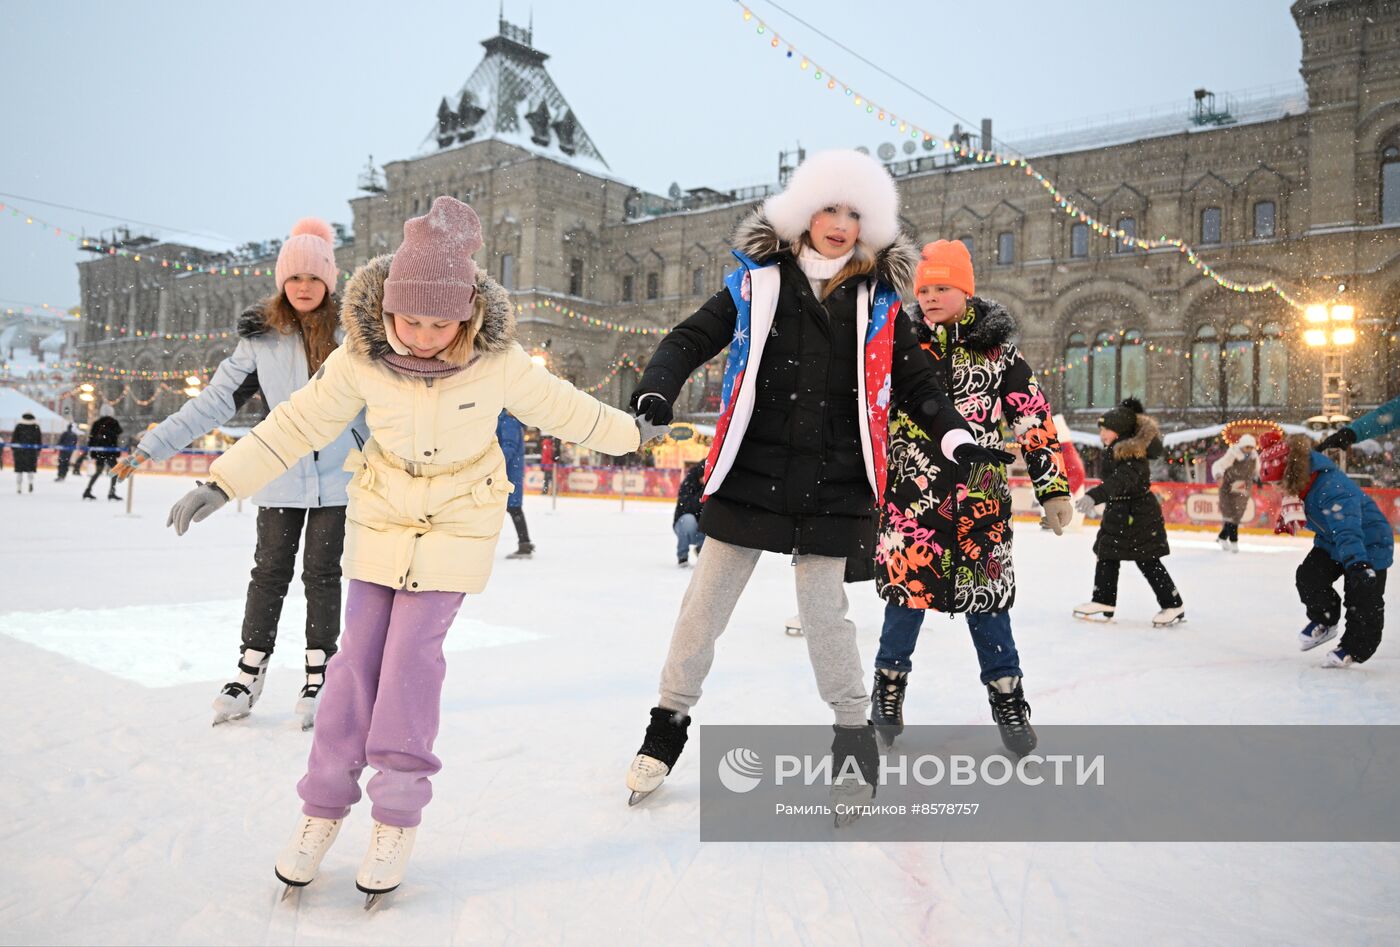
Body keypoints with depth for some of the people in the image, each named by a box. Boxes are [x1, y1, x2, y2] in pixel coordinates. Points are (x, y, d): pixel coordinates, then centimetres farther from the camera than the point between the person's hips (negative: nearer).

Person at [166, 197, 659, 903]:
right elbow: (300, 422, -7)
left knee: (412, 653, -9)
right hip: (381, 518, 2)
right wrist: (223, 482, -7)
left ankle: (398, 817, 4)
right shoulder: (361, 358, -17)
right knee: (358, 653, 2)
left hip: (460, 524, -2)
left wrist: (628, 433, 10)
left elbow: (558, 406, -2)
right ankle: (324, 805, 15)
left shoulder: (498, 361, -20)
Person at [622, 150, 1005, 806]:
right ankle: (671, 717, 25)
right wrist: (657, 389, -19)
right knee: (707, 598, 6)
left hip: (834, 484, 0)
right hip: (750, 473, 0)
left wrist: (958, 438, -5)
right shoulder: (759, 282, 2)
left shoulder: (878, 303, 7)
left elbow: (916, 382, 11)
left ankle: (854, 729, 24)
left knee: (823, 606, 1)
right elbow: (693, 338, 0)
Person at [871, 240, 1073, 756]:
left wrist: (1053, 488, 1)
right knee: (908, 589, 1)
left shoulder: (998, 352, 2)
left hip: (980, 499, 0)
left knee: (985, 595, 4)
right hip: (912, 494, 0)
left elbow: (1035, 420, 3)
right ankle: (889, 683, 22)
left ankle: (1007, 697, 21)